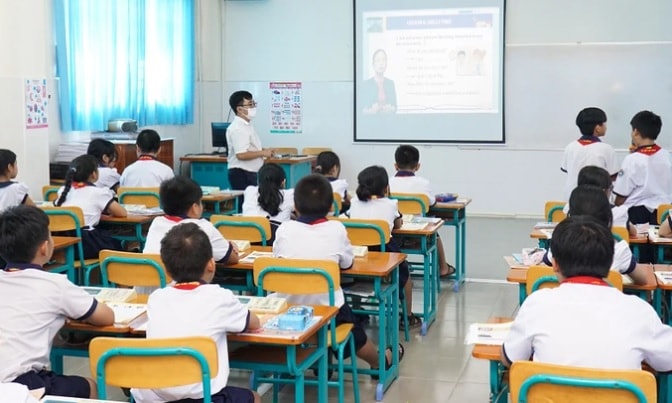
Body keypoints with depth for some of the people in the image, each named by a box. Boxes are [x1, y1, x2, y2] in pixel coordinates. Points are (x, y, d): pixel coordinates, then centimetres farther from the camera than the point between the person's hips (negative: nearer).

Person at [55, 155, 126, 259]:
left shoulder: (63, 191, 15)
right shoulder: (98, 192, 1)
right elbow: (122, 213, 3)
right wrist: (108, 210, 26)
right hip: (84, 244, -6)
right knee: (117, 245, 22)